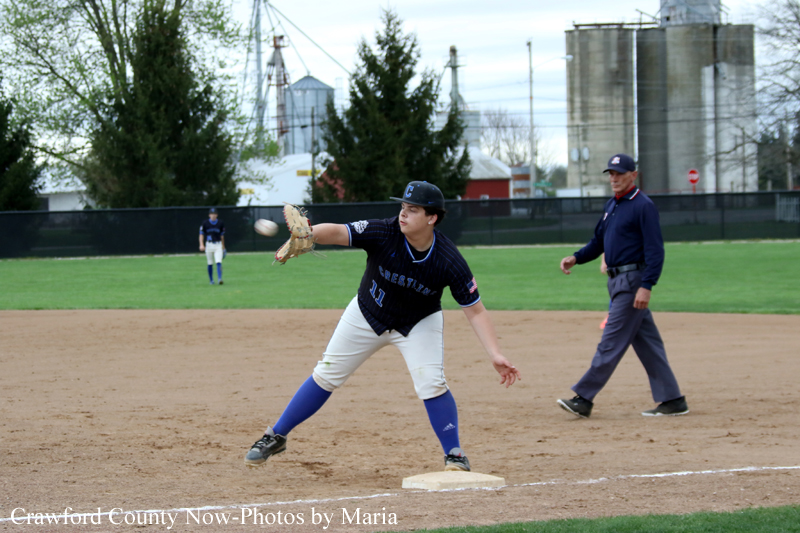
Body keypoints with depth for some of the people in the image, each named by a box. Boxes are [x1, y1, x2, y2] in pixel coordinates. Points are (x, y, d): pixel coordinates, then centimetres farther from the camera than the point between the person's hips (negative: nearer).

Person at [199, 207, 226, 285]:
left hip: (218, 245, 0)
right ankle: (211, 280, 17)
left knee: (219, 262, -14)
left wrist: (223, 247, 18)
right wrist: (201, 245, -11)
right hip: (209, 245, 0)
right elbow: (201, 234, 2)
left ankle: (220, 279, -22)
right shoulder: (205, 223, 0)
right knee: (210, 264, 6)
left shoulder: (221, 223, 5)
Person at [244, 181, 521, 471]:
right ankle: (276, 437, 18)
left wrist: (495, 355, -34)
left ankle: (454, 456, -1)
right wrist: (307, 234, -60)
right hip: (367, 315, 1)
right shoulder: (384, 233, -29)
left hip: (419, 323, -1)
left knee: (431, 382, -19)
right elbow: (337, 232, -38)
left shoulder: (449, 262, -28)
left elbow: (476, 311, -23)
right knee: (326, 376, 4)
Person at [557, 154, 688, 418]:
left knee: (612, 342, -8)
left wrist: (646, 286, -25)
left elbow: (655, 250, -17)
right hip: (617, 280, 10)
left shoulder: (643, 206, -12)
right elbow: (598, 242, 22)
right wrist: (576, 258, 4)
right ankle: (672, 400, 13)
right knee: (647, 343, 10)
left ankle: (584, 398, -9)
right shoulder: (611, 205, 16)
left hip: (633, 280, -9)